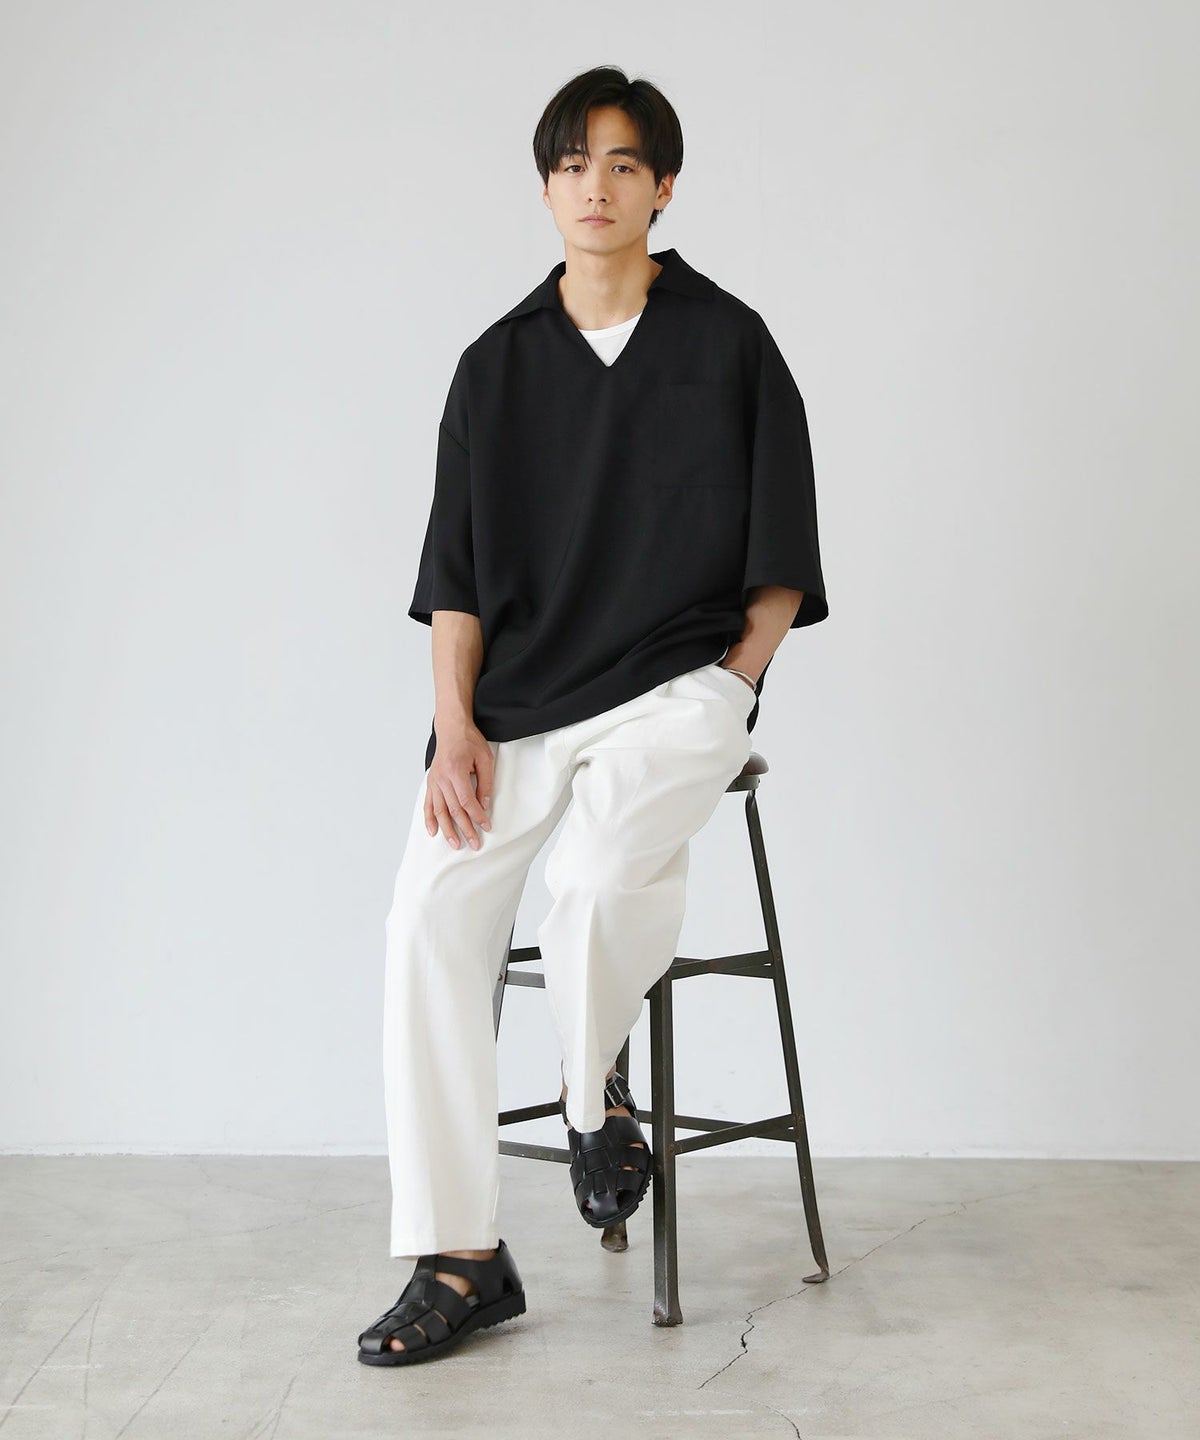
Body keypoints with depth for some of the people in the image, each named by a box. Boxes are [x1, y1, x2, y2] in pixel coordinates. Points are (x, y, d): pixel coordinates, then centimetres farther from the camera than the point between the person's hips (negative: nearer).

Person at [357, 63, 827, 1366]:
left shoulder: (729, 344, 5)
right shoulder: (498, 366, 12)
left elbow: (783, 565, 6)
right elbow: (455, 575, 9)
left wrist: (722, 689, -6)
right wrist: (455, 727, -4)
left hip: (678, 686, -3)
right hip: (519, 697, 3)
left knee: (598, 874, -32)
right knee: (430, 912, -18)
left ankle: (591, 1088, 2)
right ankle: (460, 1260, -9)